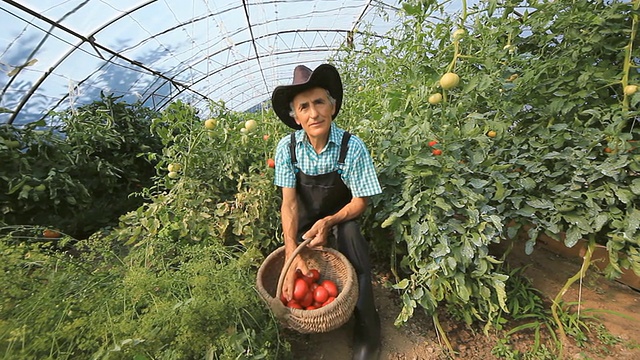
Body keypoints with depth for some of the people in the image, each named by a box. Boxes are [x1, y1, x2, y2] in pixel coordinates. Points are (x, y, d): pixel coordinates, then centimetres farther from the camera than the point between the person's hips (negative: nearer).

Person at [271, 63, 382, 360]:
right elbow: (289, 203, -16)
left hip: (342, 216, -2)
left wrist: (328, 222, -30)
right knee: (298, 270, -10)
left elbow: (359, 202, -14)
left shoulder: (352, 146, -22)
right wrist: (292, 253, -27)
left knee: (349, 233, -27)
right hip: (305, 218, 3)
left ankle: (367, 327, -3)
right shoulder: (287, 147, -16)